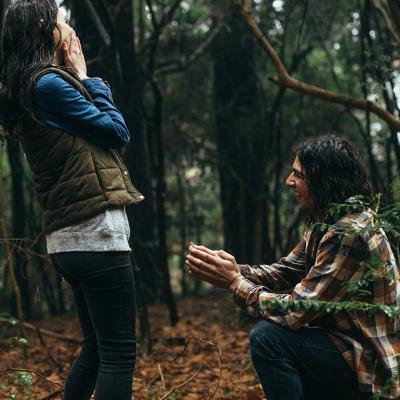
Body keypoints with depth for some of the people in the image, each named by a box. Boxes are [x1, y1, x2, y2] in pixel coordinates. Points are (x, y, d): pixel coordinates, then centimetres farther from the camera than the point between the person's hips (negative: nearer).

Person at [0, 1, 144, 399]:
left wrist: (77, 78, 15)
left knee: (96, 346, 19)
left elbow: (90, 134, 18)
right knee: (119, 352, -6)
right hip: (95, 232, -10)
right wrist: (84, 76, 2)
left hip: (71, 237, 10)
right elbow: (117, 131, -6)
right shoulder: (50, 83, -12)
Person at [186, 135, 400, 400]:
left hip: (373, 369, -10)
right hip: (352, 348, 10)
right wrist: (234, 271, -7)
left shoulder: (349, 233, -24)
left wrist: (235, 282, -14)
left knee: (268, 336, -20)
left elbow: (295, 311, -25)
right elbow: (284, 272, 9)